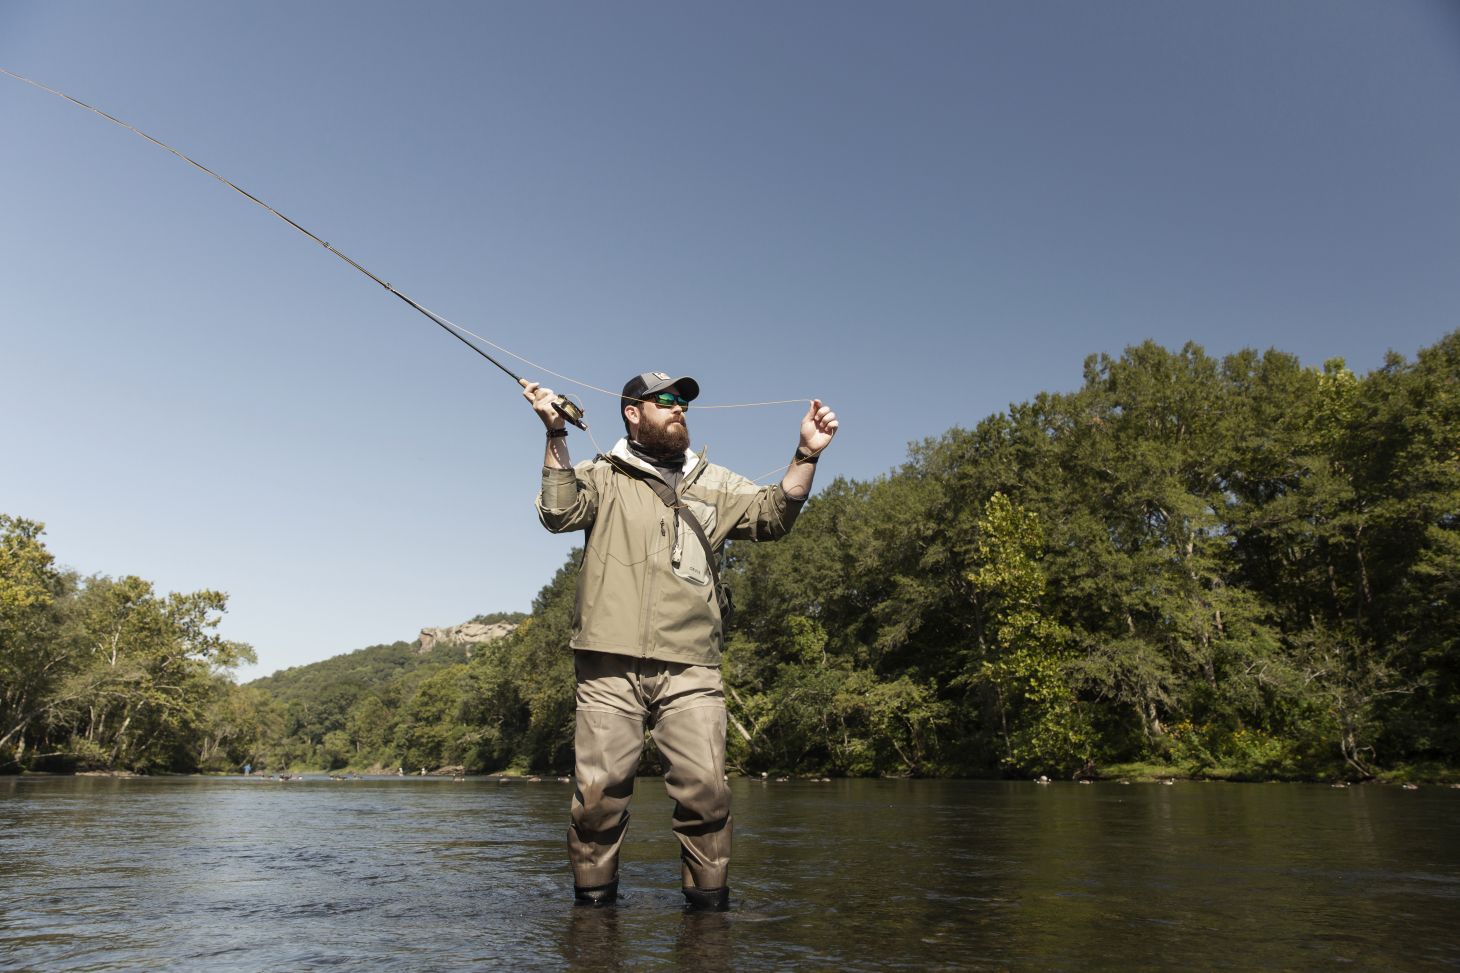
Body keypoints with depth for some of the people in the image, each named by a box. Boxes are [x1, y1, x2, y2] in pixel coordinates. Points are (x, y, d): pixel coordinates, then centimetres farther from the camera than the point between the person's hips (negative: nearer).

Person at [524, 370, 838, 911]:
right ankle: (593, 901, 19)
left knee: (705, 790, -6)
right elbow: (561, 513, -5)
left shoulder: (714, 484, 20)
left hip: (690, 669, 2)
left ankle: (709, 903, 11)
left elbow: (772, 513, 8)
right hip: (610, 667, -1)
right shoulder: (602, 477, 13)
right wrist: (556, 435, -13)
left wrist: (806, 455, -5)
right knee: (598, 791, 0)